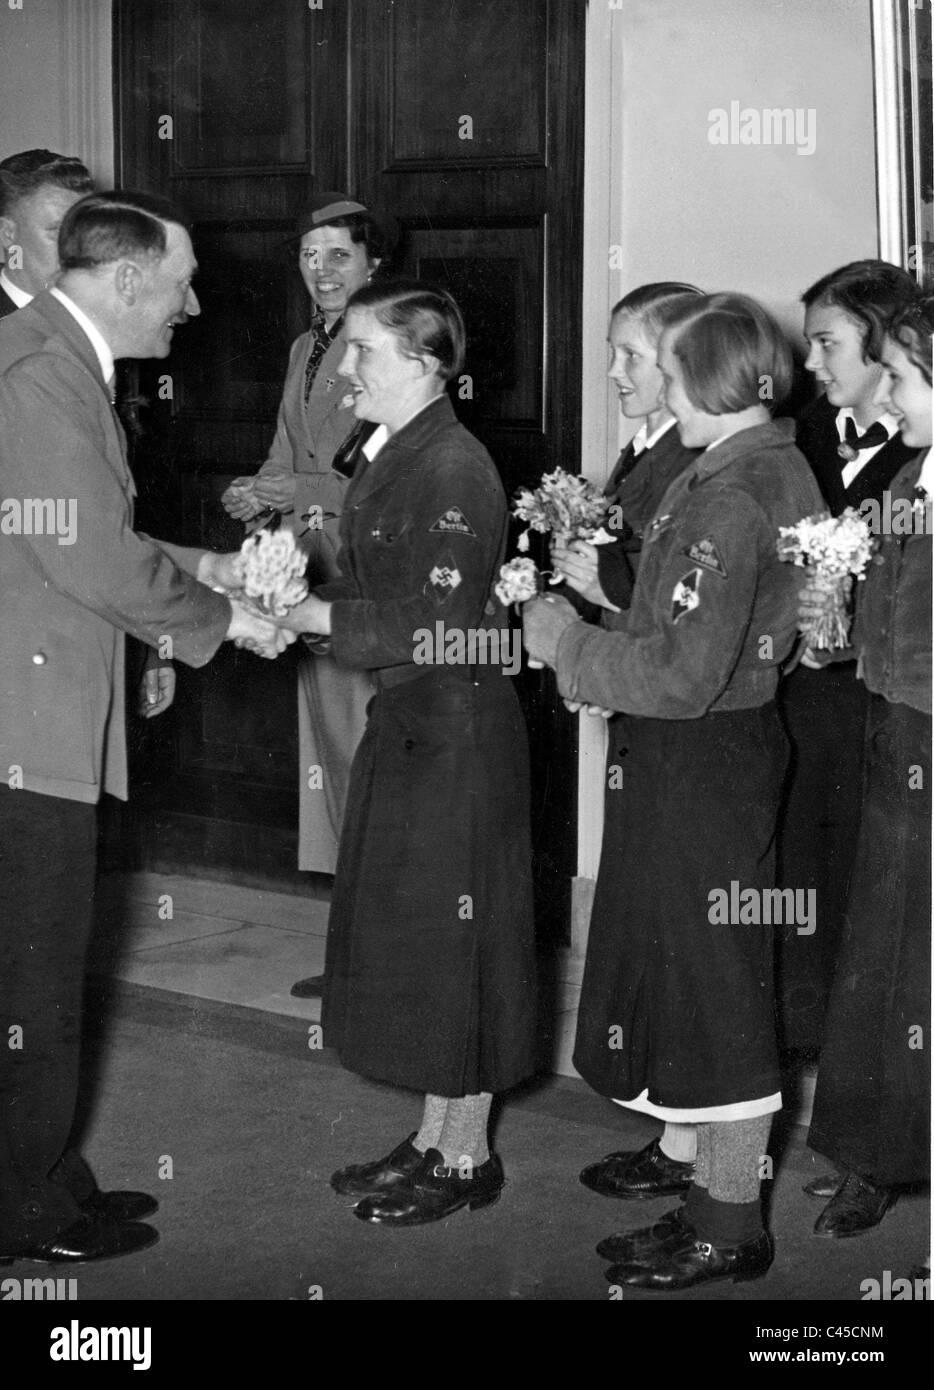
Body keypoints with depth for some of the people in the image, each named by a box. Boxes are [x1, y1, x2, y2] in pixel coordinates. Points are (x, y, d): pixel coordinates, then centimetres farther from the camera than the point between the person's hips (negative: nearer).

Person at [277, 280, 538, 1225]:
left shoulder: (454, 467, -18)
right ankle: (435, 1137, 28)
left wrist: (321, 616, -18)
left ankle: (466, 1159, 13)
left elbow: (437, 622, -22)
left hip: (455, 726, -9)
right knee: (404, 934, 15)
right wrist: (298, 593, -4)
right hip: (407, 722, 10)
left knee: (451, 934, 0)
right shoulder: (388, 457, 10)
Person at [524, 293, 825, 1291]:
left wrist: (568, 644, -13)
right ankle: (714, 1200, 28)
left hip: (703, 768, -10)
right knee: (698, 989, 17)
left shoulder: (733, 499, -21)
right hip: (690, 765, 10)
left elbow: (684, 676, -24)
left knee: (714, 991, 2)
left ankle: (732, 1230, 14)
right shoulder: (768, 471, 9)